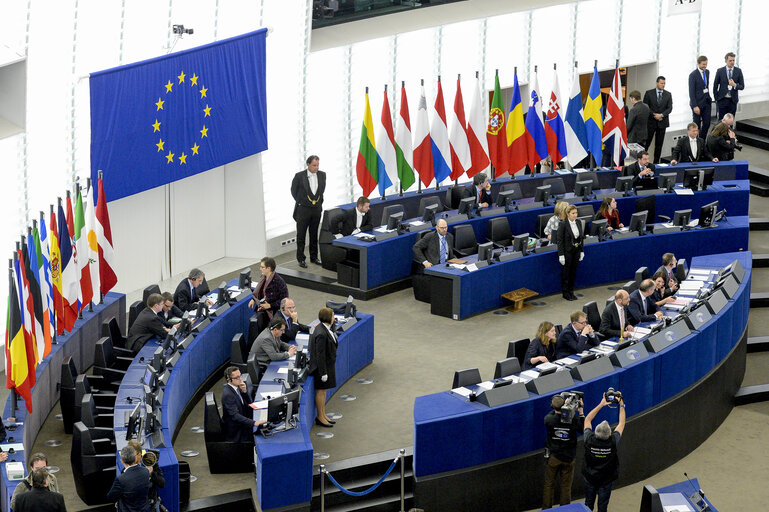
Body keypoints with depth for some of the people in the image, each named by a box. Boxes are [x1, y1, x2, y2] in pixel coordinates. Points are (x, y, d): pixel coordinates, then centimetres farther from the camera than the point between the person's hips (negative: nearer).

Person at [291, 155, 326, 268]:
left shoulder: (322, 175, 1)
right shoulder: (299, 176, -11)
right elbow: (293, 191, 1)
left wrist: (319, 201, 10)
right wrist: (300, 202, 2)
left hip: (316, 209, 4)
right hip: (303, 209, -4)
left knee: (314, 235, 12)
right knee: (301, 236, 2)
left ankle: (314, 257, 23)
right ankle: (301, 259, 8)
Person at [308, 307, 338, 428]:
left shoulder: (325, 328, 2)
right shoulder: (321, 334, -28)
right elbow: (320, 355, -25)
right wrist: (323, 372, -21)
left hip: (327, 364, 10)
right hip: (322, 366, -10)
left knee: (323, 390, 19)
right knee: (321, 391, 4)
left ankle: (323, 415, 32)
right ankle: (320, 417, 15)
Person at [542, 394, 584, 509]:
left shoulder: (549, 419, -21)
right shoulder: (573, 420, -20)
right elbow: (584, 429, -1)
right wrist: (581, 412, -2)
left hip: (553, 457, 0)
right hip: (569, 458, 0)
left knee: (549, 485, 15)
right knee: (566, 486, 14)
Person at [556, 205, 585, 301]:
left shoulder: (578, 223, 2)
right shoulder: (563, 225, -16)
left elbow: (582, 237, 11)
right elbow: (560, 240, -15)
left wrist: (582, 251, 9)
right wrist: (561, 255, -17)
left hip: (576, 252, 5)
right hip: (567, 252, -5)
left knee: (573, 271, 12)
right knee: (565, 272, 5)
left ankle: (571, 291, 25)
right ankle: (565, 293, 16)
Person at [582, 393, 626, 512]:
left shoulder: (590, 440, -23)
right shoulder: (613, 442, -26)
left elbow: (587, 420, -7)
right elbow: (621, 424, -10)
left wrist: (601, 404, -5)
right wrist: (621, 405, -3)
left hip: (590, 479, 1)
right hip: (606, 480, -1)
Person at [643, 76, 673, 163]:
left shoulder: (668, 95, 7)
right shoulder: (649, 93, 1)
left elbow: (669, 108, 2)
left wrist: (661, 115, -15)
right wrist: (654, 115, -13)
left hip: (662, 122, 2)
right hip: (651, 121, -2)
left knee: (659, 144, 5)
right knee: (646, 142, -4)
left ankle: (656, 162, 11)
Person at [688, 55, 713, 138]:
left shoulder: (707, 72, 9)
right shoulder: (693, 75, -13)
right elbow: (691, 92, -15)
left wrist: (709, 97, 11)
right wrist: (695, 106, -19)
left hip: (706, 102, 6)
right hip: (698, 103, -6)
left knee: (707, 123, 6)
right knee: (696, 125, 0)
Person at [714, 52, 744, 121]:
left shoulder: (738, 71, 1)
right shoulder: (720, 71, -1)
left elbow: (742, 86, 2)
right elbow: (715, 86, 5)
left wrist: (735, 85, -18)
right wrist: (716, 98, 1)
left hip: (733, 100, 1)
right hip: (722, 100, -1)